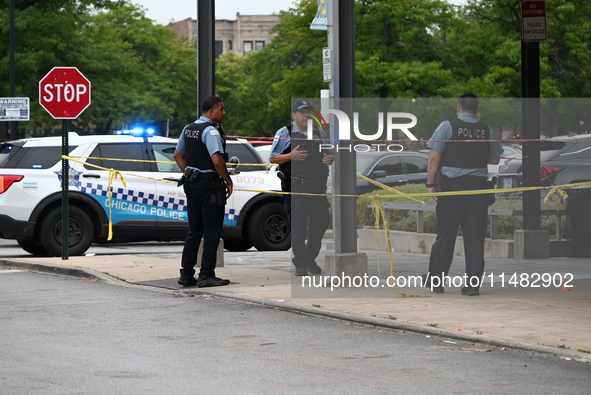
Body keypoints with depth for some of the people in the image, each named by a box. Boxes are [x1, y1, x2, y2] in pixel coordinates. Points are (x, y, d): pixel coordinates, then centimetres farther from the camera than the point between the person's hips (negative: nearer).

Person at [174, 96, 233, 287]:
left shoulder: (188, 129, 12)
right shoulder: (211, 131, -16)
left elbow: (178, 155, 20)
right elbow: (217, 160, -24)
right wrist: (228, 181, -13)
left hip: (191, 183, 9)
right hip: (209, 184, -9)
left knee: (194, 230, 14)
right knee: (212, 231, -2)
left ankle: (186, 274, 14)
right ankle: (206, 275, -1)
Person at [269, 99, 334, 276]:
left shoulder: (319, 133, 18)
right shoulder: (284, 133, 3)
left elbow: (329, 154, 26)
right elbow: (273, 158, 1)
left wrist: (330, 159, 1)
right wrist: (291, 156, -16)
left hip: (317, 187, 5)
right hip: (295, 187, -5)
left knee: (321, 222, 4)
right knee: (298, 227, -4)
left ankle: (311, 258, 21)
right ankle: (300, 264, 1)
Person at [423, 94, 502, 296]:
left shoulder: (447, 126, -3)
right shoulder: (487, 130, 6)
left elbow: (434, 157, -7)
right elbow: (495, 159, 16)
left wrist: (430, 184, -2)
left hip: (452, 185, -2)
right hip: (479, 185, 2)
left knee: (445, 234, 4)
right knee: (475, 236, 3)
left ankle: (435, 280, 13)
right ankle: (473, 284, 2)